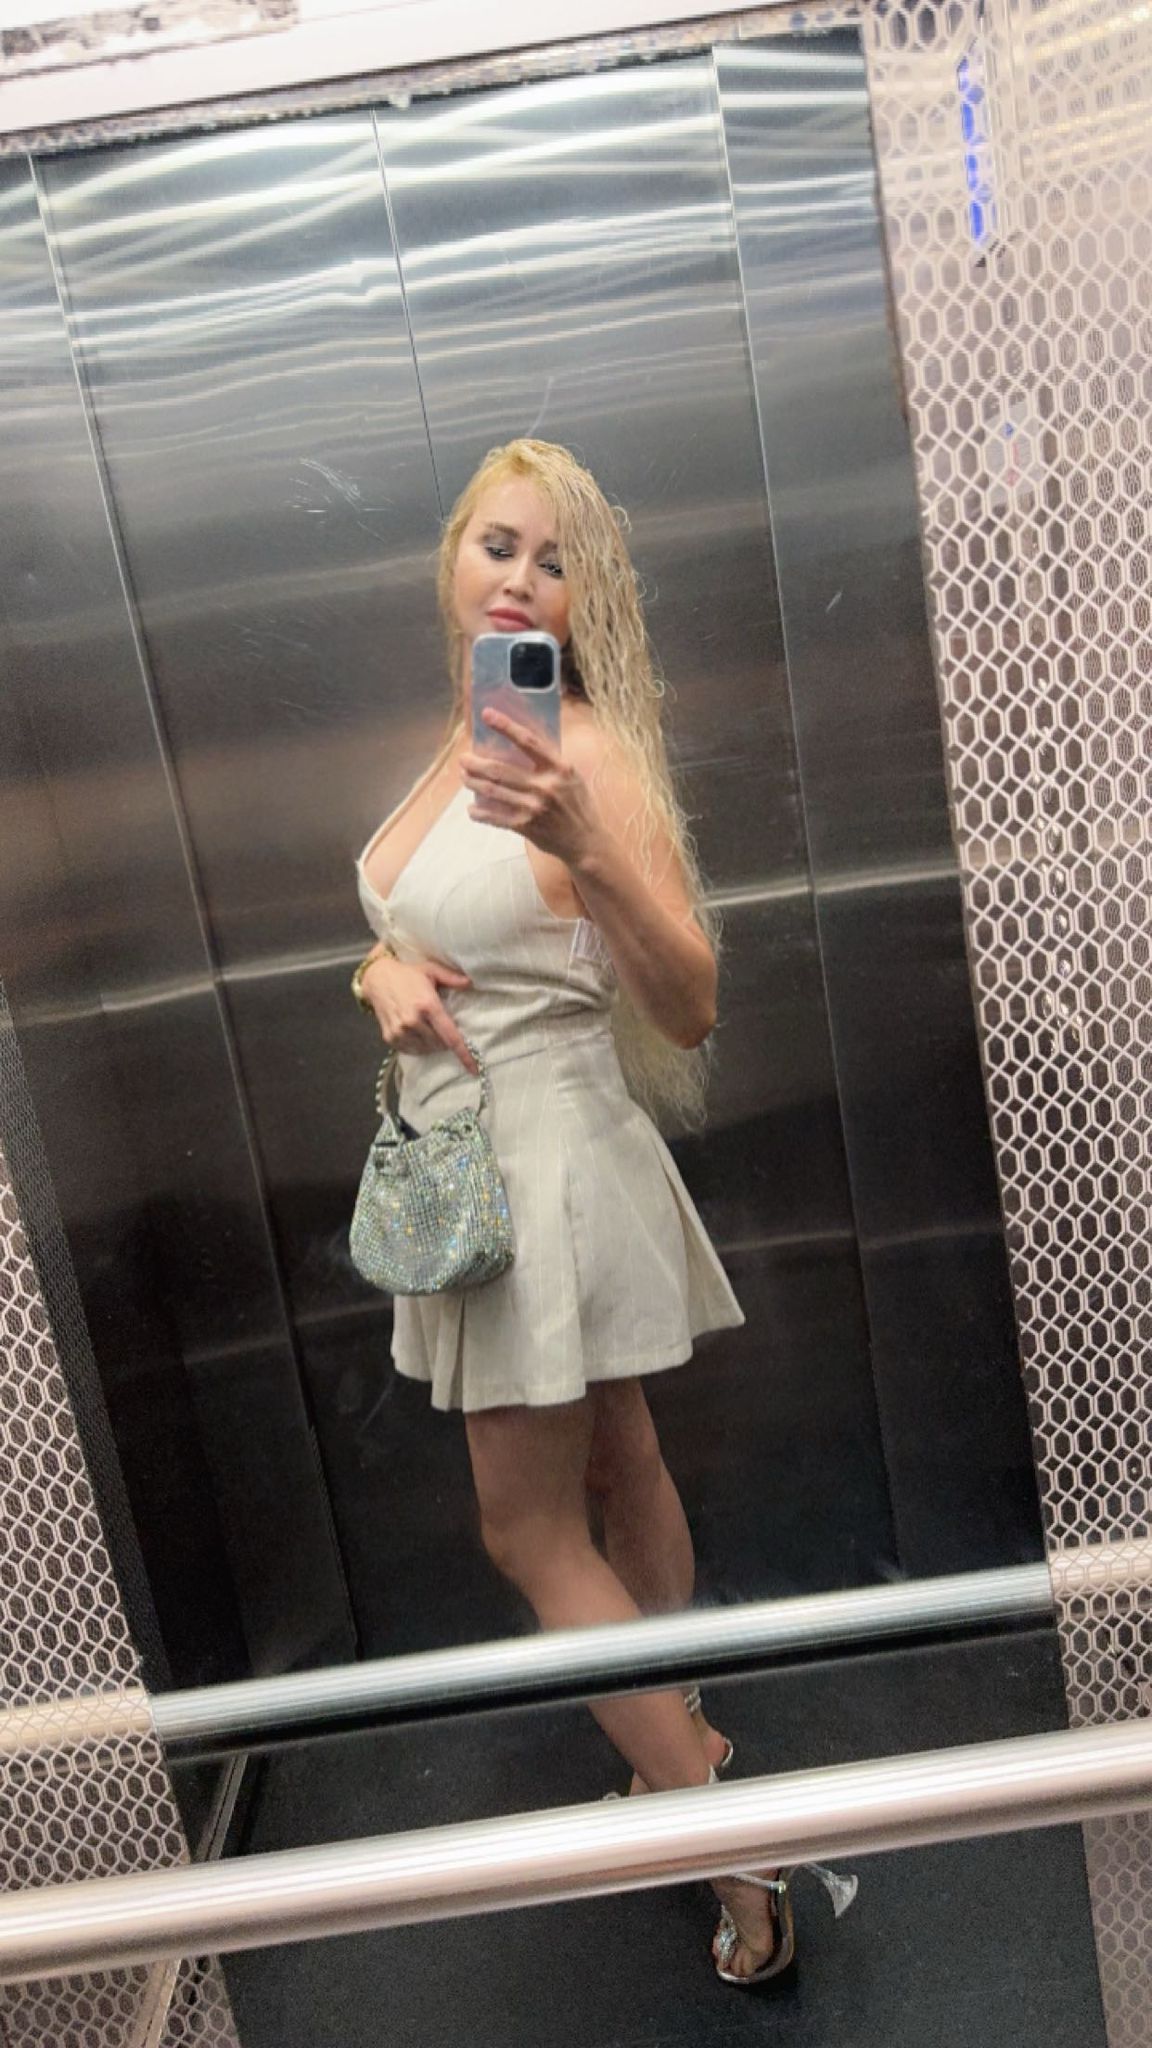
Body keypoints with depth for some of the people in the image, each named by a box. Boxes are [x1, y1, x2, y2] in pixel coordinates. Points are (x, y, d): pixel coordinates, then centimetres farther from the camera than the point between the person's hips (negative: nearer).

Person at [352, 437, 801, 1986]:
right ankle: (689, 1740, 39)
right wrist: (385, 973, -5)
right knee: (615, 1469, 19)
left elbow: (691, 1006, -27)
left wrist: (582, 849, -42)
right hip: (467, 1162, 8)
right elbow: (406, 927, 18)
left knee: (529, 1531, 1)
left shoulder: (586, 752, -18)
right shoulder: (457, 742, 8)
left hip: (551, 1160, -8)